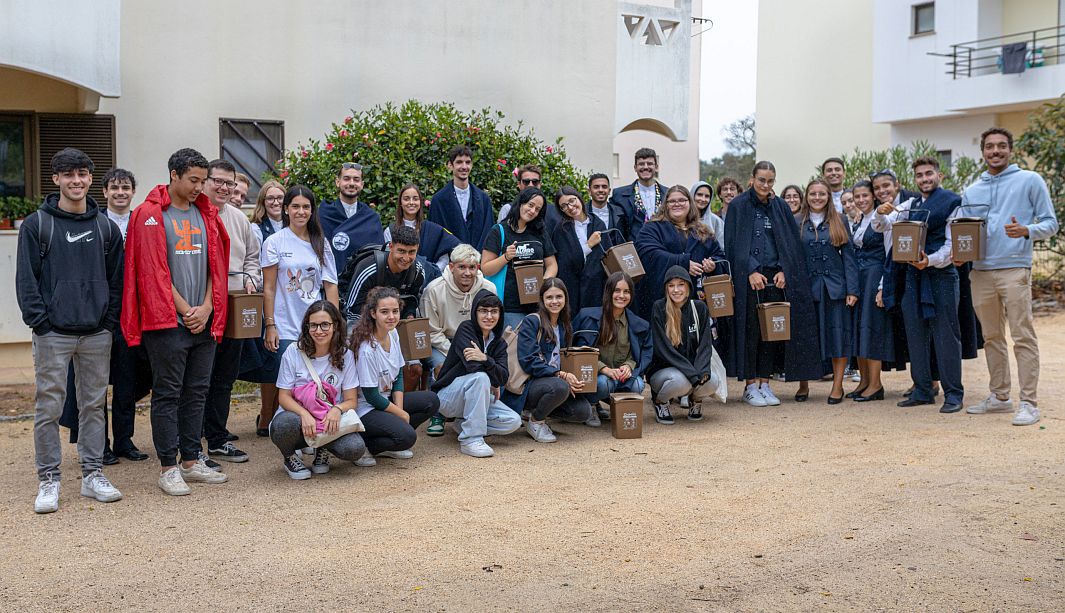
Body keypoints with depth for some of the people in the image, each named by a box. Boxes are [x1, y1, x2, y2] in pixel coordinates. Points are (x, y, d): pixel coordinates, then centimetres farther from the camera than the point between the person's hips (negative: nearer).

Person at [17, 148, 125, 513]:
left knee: (95, 404, 8)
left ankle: (93, 474, 18)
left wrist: (110, 320, 0)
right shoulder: (36, 225, 0)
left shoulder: (106, 227, 9)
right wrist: (39, 321, -10)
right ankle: (48, 480, 10)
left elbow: (117, 278, 9)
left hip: (97, 333, 3)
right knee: (49, 407, 0)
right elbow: (26, 279, -2)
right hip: (53, 333, -3)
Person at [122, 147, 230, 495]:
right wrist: (185, 310, -11)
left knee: (197, 392, 10)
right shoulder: (150, 215, -5)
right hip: (167, 322, -6)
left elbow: (215, 265, 11)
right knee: (167, 394, -1)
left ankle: (192, 461, 18)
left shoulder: (206, 214, 13)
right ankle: (168, 467, 5)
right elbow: (154, 271, -9)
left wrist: (206, 307, -2)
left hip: (204, 320, 6)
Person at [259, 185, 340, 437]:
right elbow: (268, 288, 0)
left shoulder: (320, 243, 10)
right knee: (275, 378, -3)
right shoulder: (275, 242, 1)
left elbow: (330, 285, 9)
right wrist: (270, 325, -6)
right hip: (284, 327, -3)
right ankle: (265, 420, 16)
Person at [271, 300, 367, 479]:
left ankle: (323, 449, 8)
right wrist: (304, 414, -26)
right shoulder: (293, 352, -5)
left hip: (329, 423, 1)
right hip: (297, 416, -1)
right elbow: (284, 396, -6)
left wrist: (337, 409, -25)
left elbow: (351, 400, -1)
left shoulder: (345, 355, -1)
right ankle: (290, 456, -1)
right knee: (287, 423, -39)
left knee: (355, 448, -29)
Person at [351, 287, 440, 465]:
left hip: (386, 400, 9)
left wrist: (400, 409, -5)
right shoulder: (367, 349, -25)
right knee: (407, 436, -27)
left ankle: (387, 447, 5)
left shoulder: (393, 334, -1)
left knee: (431, 401, 2)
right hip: (365, 409, -9)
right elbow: (371, 396, -20)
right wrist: (402, 415, -10)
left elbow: (398, 376, 7)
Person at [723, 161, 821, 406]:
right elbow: (735, 243, -5)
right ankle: (751, 386, 5)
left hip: (776, 278, 4)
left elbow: (791, 242, 10)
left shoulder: (780, 207, 12)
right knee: (751, 332, -2)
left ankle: (765, 383, 12)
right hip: (749, 277, -4)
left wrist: (783, 270, -4)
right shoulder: (739, 206, 1)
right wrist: (751, 271, -14)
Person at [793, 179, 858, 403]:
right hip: (806, 287, 0)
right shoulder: (797, 223, 5)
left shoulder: (839, 222, 6)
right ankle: (803, 384, 16)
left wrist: (852, 289, -5)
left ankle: (837, 385, 10)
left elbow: (848, 256, 3)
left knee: (838, 333, 1)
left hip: (835, 287, 0)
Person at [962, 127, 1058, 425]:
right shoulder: (972, 191, 16)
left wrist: (1026, 230, -19)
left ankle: (1029, 402, -5)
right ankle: (999, 396, 22)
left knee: (1023, 337, -8)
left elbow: (1050, 223, 1)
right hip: (980, 272, 5)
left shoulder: (1030, 181, 3)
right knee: (992, 337, 12)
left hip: (1014, 269, -5)